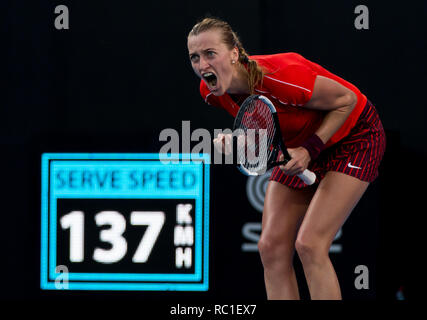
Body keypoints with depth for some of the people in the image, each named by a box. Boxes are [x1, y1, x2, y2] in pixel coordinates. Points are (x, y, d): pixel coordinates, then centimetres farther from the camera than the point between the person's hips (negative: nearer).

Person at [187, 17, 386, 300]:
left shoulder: (279, 76, -37)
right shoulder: (213, 91, -16)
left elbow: (346, 100, -21)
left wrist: (309, 150, -26)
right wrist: (233, 138, -14)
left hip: (353, 136, -7)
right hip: (300, 144, 7)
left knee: (309, 244, -20)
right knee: (272, 247, -4)